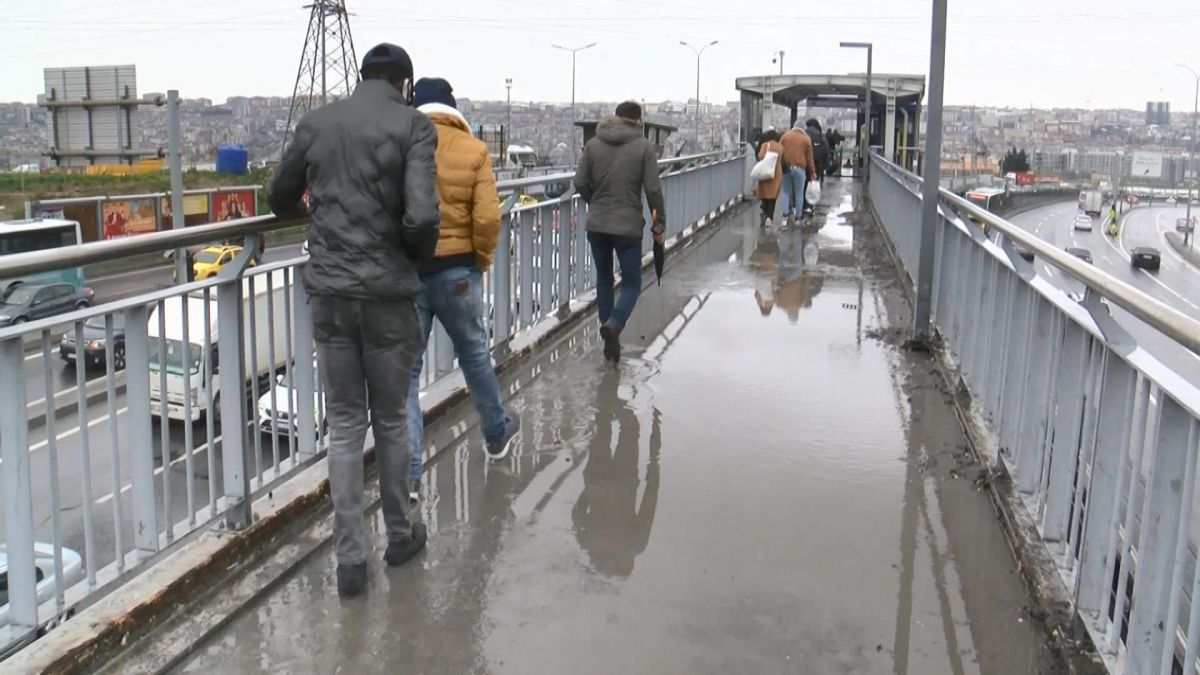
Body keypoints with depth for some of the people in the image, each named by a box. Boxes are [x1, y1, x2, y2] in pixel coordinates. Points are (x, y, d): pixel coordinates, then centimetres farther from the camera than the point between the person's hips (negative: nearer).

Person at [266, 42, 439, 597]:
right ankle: (399, 535, 30)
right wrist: (421, 255, 1)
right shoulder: (412, 125, -7)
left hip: (328, 291, 3)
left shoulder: (317, 121, 6)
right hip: (388, 292, -3)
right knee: (390, 418, 13)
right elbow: (420, 216, -19)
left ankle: (349, 558, 12)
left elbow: (279, 198, 16)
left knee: (344, 424, 11)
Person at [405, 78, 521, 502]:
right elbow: (488, 218, -12)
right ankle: (497, 434, 41)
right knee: (474, 354, 21)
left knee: (405, 369, 6)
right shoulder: (473, 150, -5)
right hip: (456, 271, 1)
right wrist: (481, 260, 4)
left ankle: (408, 474, 5)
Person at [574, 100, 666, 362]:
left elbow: (580, 183, 1)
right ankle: (613, 324, -20)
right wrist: (659, 224, 3)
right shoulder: (644, 146, -5)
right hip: (628, 226, -3)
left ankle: (610, 338, 20)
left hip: (596, 225, 3)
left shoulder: (593, 144, 2)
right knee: (631, 282, 7)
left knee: (604, 279, 18)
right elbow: (653, 190, -8)